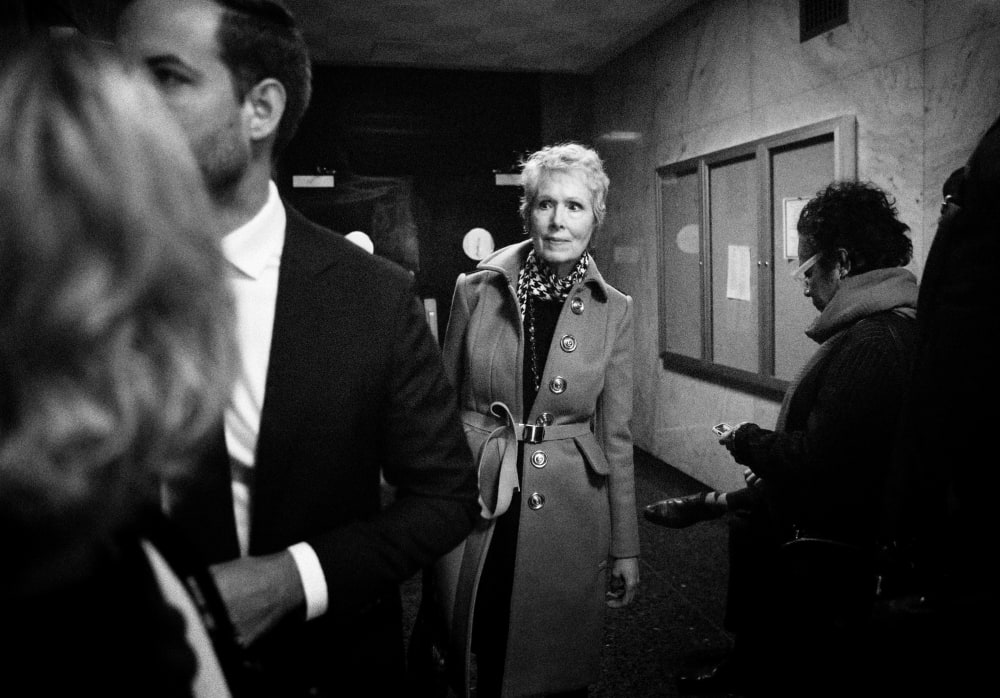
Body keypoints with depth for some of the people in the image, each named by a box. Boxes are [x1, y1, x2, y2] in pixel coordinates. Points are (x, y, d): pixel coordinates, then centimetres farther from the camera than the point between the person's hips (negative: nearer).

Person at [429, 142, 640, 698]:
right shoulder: (476, 290, -2)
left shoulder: (613, 310, 0)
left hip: (567, 514, 1)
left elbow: (615, 434, 4)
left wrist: (626, 546, 5)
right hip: (473, 507, 0)